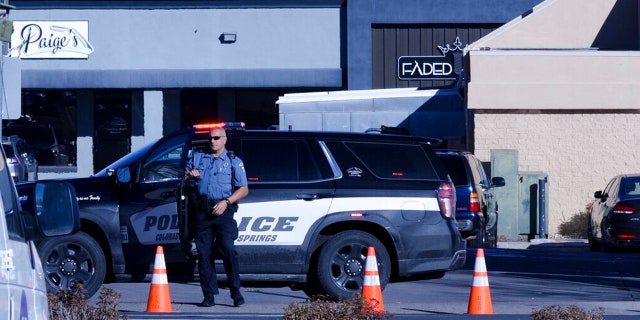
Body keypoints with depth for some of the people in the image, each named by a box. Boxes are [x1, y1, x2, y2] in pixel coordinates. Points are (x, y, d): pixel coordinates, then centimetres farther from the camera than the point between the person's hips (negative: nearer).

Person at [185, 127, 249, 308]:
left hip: (223, 211, -3)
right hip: (202, 212, 3)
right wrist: (189, 175, -5)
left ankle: (236, 292, -9)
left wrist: (226, 202, -11)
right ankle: (209, 295, 3)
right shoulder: (198, 158, 19)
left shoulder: (233, 161, 10)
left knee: (228, 249, -15)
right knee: (204, 253, 0)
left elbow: (244, 189, 4)